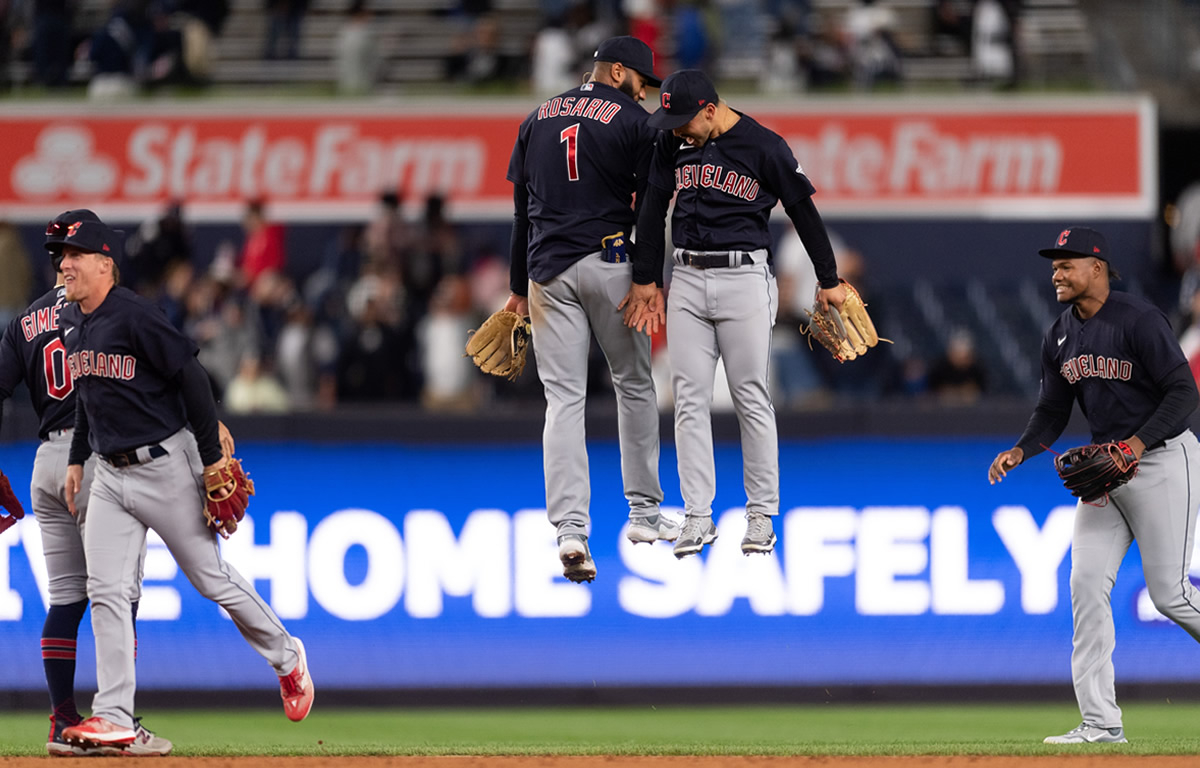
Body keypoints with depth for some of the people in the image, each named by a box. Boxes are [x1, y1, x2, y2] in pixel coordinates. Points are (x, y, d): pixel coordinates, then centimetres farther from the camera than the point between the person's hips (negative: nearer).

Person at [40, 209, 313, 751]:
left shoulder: (135, 317, -18)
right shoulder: (69, 323, 7)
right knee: (105, 590, -3)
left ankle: (286, 658, 26)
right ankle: (113, 718, -4)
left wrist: (212, 456, -16)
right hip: (109, 474, 7)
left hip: (164, 466, -7)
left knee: (211, 578, 3)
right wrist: (77, 458, 19)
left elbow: (191, 378, -17)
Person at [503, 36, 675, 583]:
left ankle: (570, 529, -14)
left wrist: (518, 286, 17)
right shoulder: (633, 122, 0)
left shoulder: (538, 120, 14)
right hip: (609, 264, -3)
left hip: (548, 270, 3)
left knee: (563, 399, -1)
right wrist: (651, 279, -4)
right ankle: (643, 512, 20)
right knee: (634, 386, 14)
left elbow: (521, 208, 15)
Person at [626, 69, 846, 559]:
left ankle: (761, 515, 6)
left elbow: (803, 211, 0)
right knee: (689, 399, 0)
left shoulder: (764, 147, -8)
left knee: (752, 399, -2)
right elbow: (654, 206, 12)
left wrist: (828, 281, 5)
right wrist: (645, 280, 12)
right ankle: (697, 518, 3)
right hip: (687, 280, 4)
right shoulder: (673, 144, 4)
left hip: (744, 279, -4)